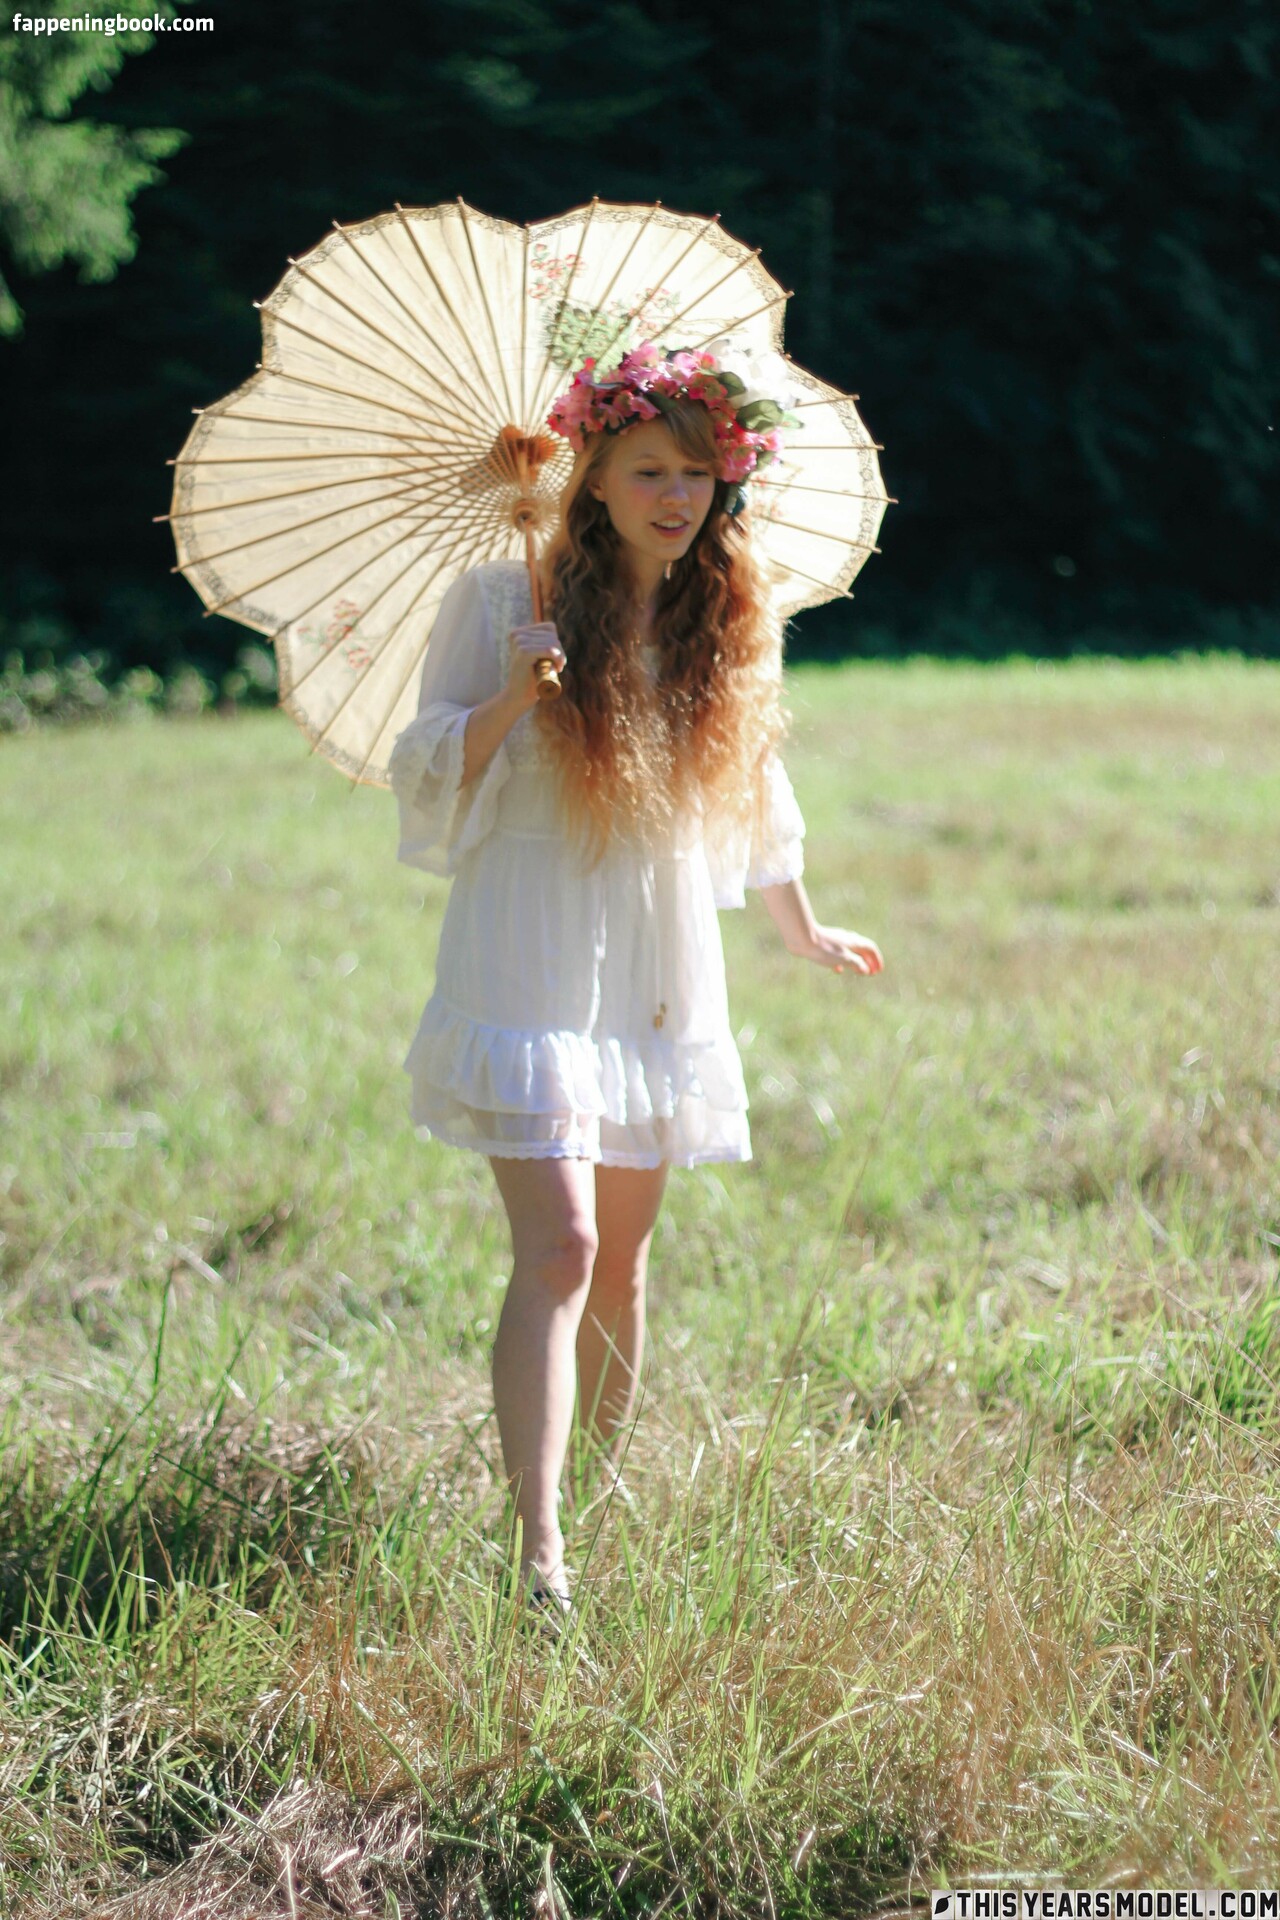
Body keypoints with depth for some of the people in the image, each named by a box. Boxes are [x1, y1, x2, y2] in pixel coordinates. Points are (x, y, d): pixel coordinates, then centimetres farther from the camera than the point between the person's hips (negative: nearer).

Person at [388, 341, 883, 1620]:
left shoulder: (726, 627, 7)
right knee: (557, 1247, -16)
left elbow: (750, 794, 23)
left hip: (660, 979, 5)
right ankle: (540, 1552, -19)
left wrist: (800, 928, 34)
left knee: (621, 1261, 13)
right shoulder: (502, 602, -5)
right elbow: (428, 786, -4)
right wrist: (511, 695, -21)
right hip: (533, 971, -5)